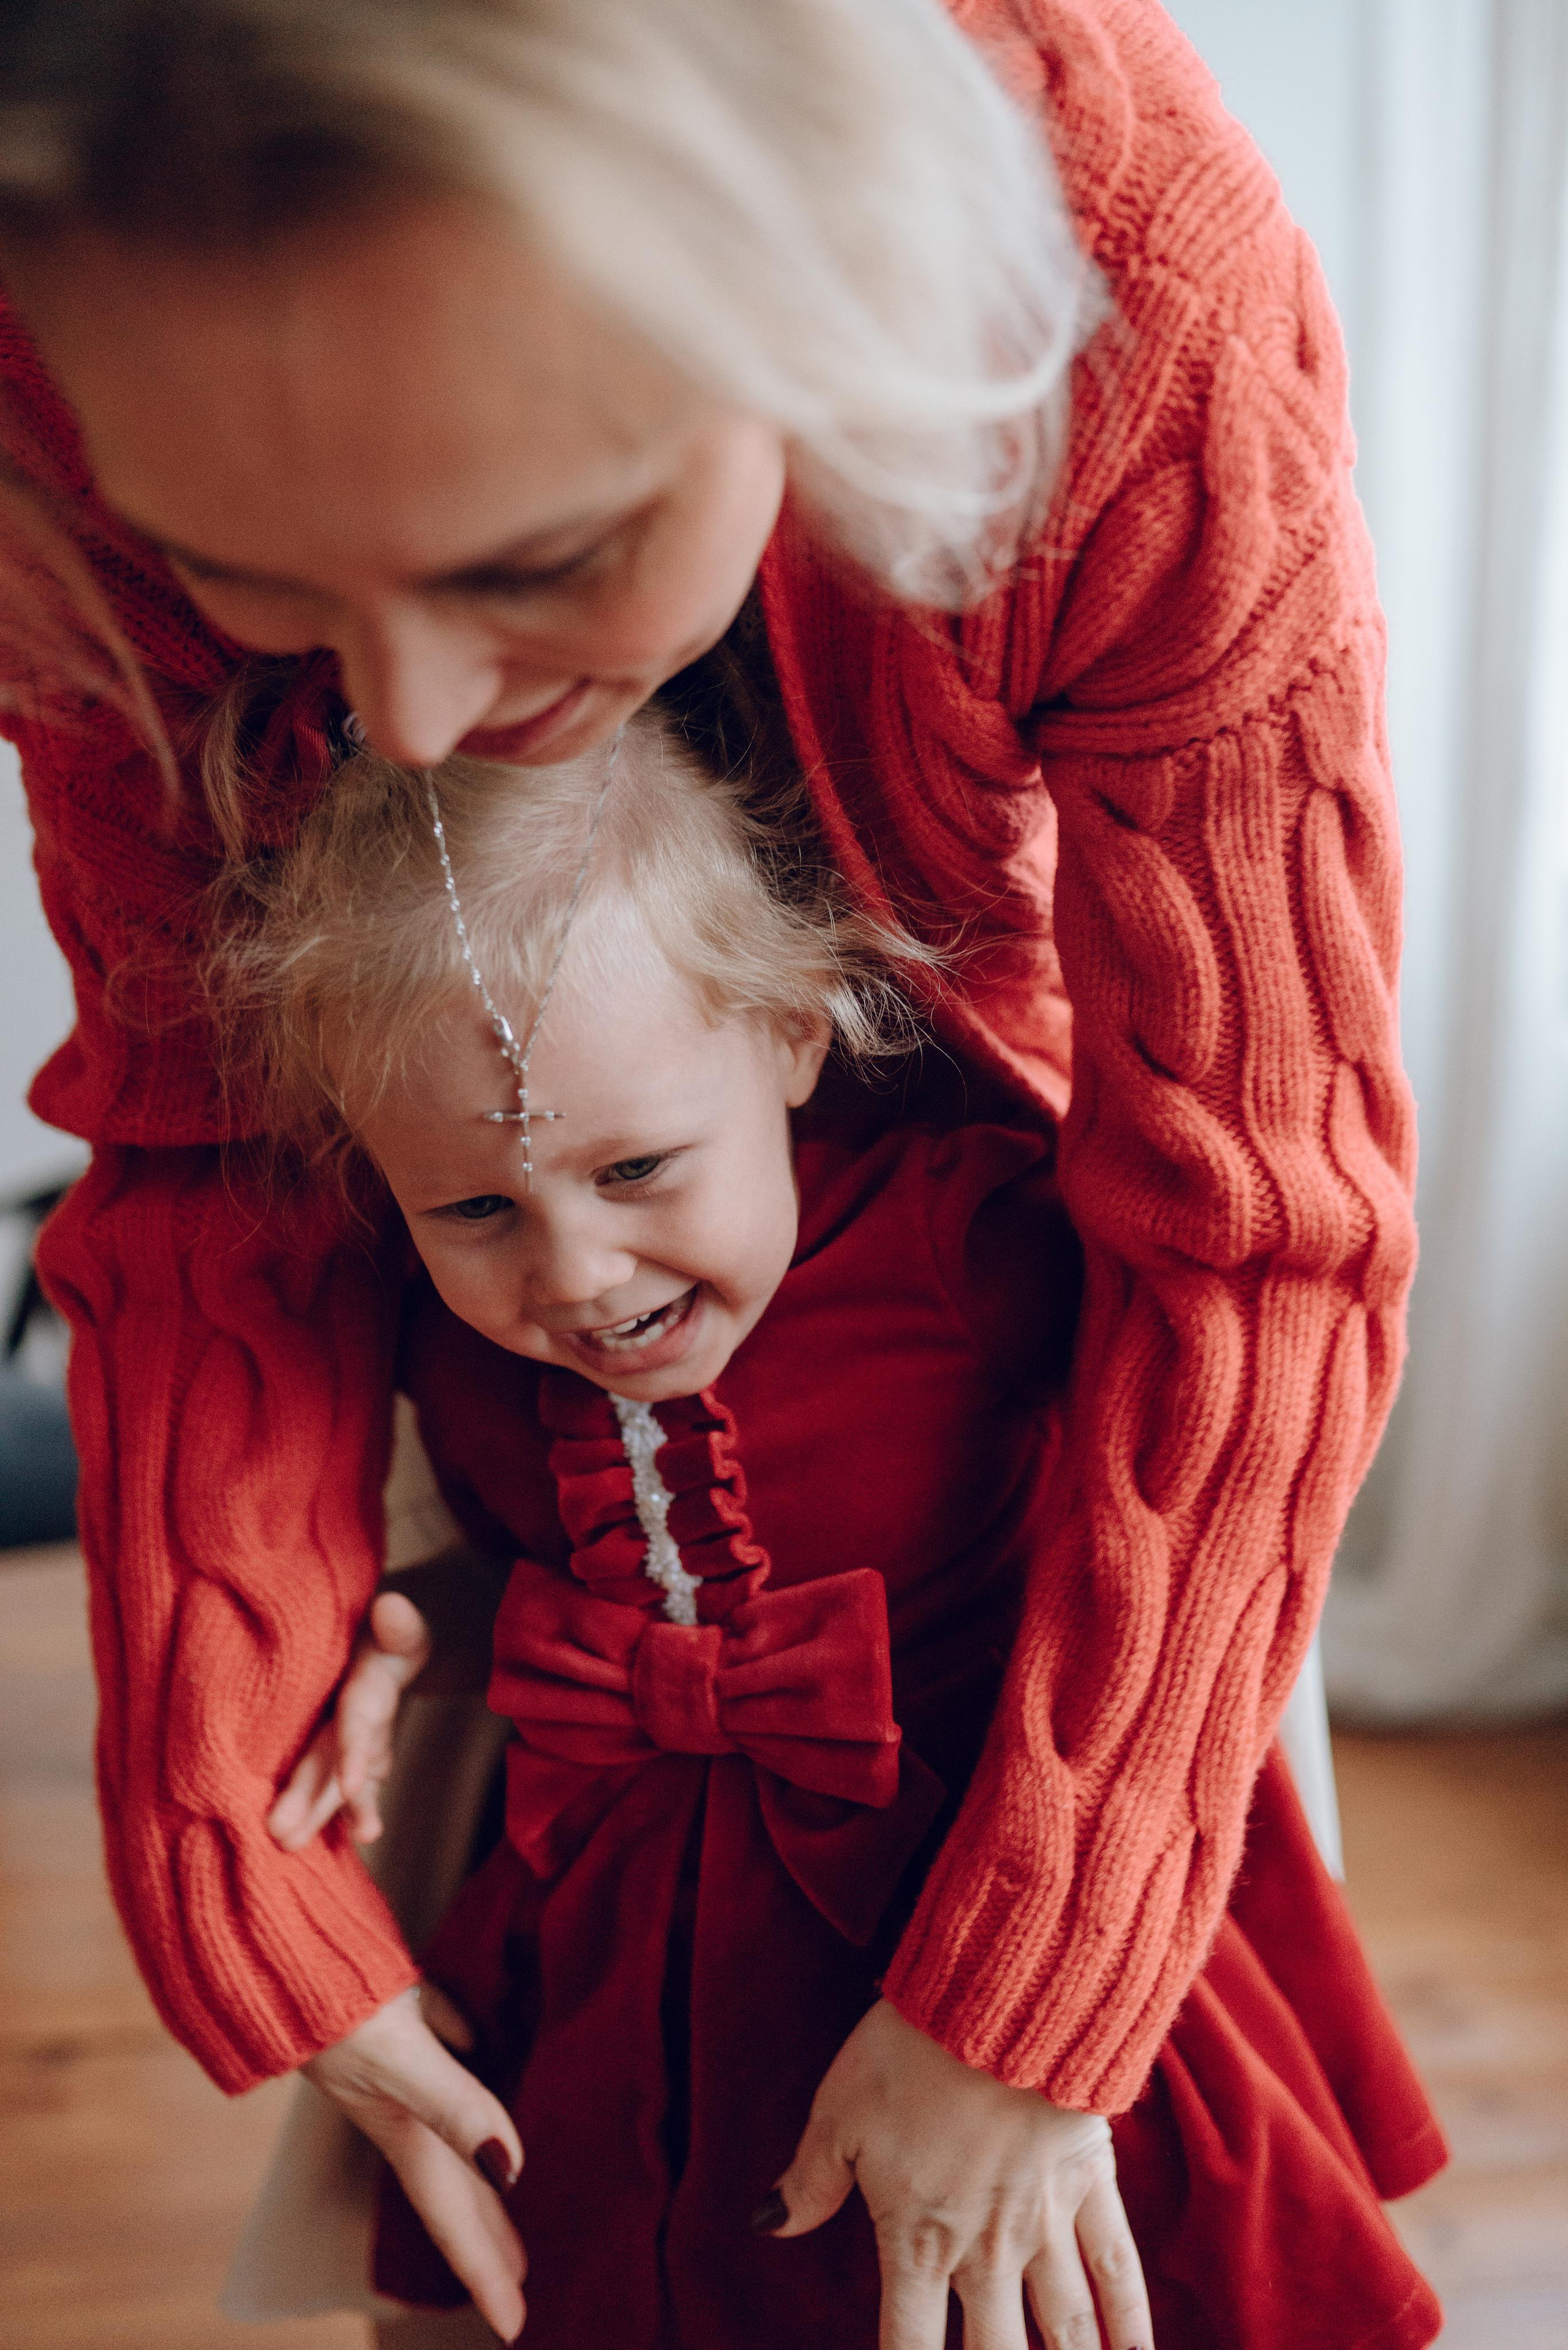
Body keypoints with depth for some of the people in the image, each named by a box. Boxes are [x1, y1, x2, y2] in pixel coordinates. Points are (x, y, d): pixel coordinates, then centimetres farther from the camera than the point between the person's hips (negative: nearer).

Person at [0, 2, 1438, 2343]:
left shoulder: (1149, 306, -40)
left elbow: (1254, 1227, -34)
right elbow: (207, 1168, -21)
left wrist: (1025, 2007, -29)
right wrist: (239, 1903, -22)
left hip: (999, 1061, -1)